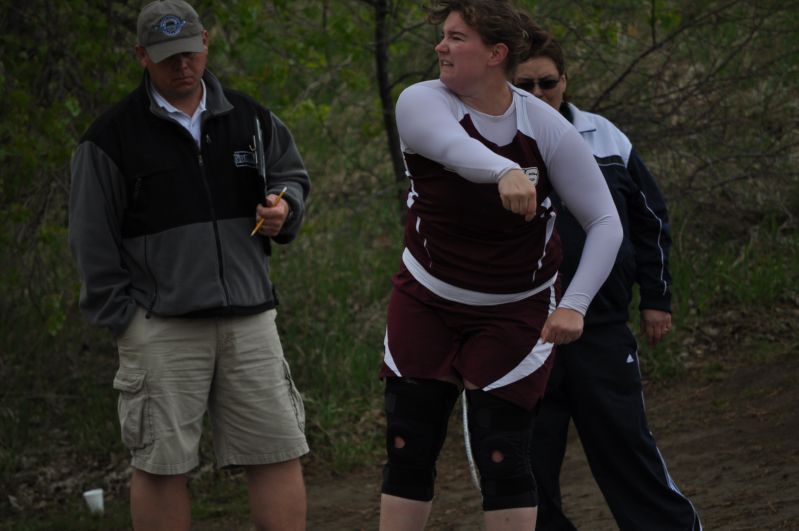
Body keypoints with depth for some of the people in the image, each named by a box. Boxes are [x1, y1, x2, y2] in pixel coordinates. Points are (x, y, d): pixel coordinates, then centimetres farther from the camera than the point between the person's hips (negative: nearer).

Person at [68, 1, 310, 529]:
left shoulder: (250, 118, 9)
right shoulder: (112, 137, -2)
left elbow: (291, 173, 24)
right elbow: (93, 241, 0)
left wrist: (284, 209, 0)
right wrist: (123, 318, -5)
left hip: (248, 316, 3)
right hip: (161, 323, -3)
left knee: (277, 450, 2)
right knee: (161, 463, -1)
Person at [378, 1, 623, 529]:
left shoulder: (548, 128, -15)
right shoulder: (421, 103, -16)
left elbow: (606, 223, -13)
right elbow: (456, 147, -40)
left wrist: (574, 305, -27)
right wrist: (506, 173, -62)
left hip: (515, 313, -2)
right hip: (427, 302, 2)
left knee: (502, 455, -8)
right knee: (407, 450, 1)